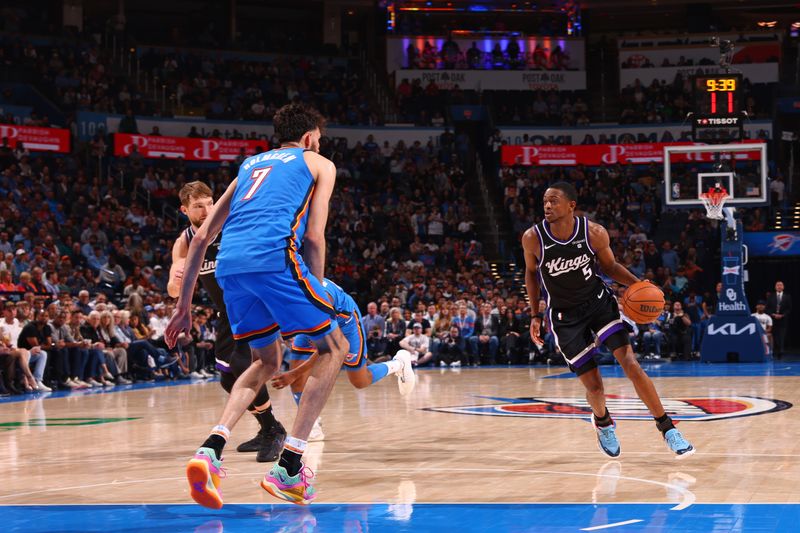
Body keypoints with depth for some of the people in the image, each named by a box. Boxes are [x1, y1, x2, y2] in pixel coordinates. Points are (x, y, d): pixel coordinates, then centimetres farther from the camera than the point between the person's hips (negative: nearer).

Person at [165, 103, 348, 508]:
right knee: (333, 348, 12)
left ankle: (211, 449, 0)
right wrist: (316, 296, 14)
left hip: (229, 264, 6)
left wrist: (184, 304, 29)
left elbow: (202, 237, 27)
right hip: (274, 257, -6)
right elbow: (313, 237, 6)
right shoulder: (319, 164, 19)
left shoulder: (251, 165, 33)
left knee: (266, 361, 23)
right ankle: (288, 468, 1)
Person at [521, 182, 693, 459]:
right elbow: (531, 273, 3)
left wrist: (638, 284, -14)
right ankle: (602, 422, 36)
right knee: (593, 386, -1)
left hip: (599, 302, 0)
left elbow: (609, 266, 2)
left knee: (631, 365, -15)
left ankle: (667, 429, -5)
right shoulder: (533, 238, -17)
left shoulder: (595, 233, -16)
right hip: (565, 316, 0)